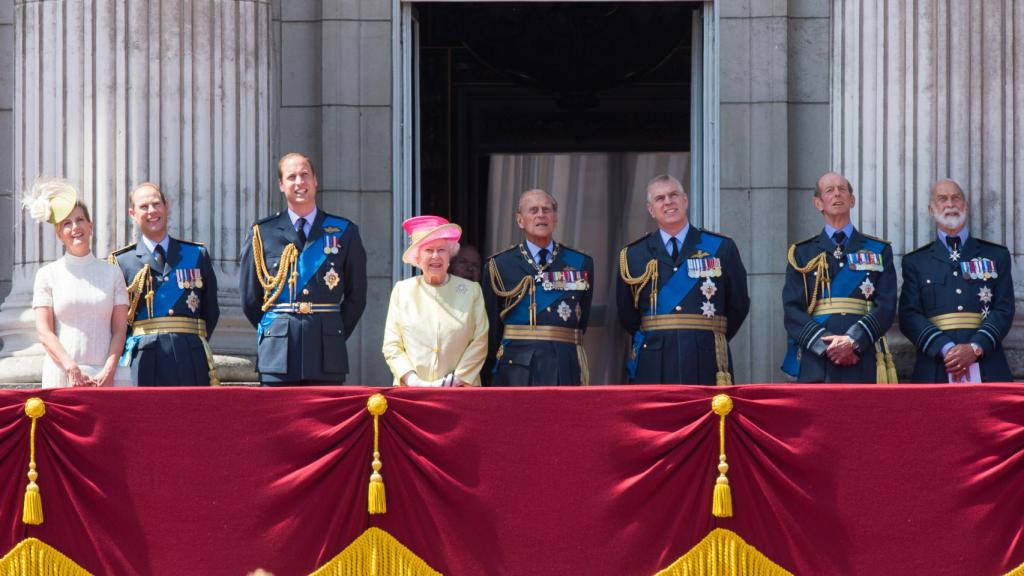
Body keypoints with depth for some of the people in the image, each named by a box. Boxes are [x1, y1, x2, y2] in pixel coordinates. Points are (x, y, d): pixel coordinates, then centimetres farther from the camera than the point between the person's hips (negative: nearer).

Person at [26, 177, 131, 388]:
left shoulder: (112, 273, 13)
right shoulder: (47, 274, 9)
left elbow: (119, 330, 8)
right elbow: (44, 331, 2)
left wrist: (108, 372, -7)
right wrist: (72, 369, -11)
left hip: (105, 376, 1)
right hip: (61, 376, -1)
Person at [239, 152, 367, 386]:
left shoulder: (344, 232, 8)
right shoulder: (263, 233, 6)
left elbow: (356, 296, 12)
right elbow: (250, 298, 11)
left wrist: (334, 335, 8)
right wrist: (275, 333, 8)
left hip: (327, 354, 1)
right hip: (278, 354, 0)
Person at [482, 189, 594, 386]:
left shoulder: (580, 264, 10)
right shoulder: (500, 265, 6)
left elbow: (583, 319, 13)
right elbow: (491, 327, 9)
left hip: (565, 371, 1)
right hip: (517, 370, -1)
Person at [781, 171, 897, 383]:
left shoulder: (879, 251, 14)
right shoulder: (802, 254, 14)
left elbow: (886, 307, 3)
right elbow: (792, 310, 5)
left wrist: (853, 341, -13)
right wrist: (825, 345, -11)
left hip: (864, 363, 0)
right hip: (816, 364, 0)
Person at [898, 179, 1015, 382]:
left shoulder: (996, 255, 14)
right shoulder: (915, 262, 13)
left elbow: (1004, 310, 5)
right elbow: (909, 315, 3)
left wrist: (975, 348, -12)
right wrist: (946, 349, -13)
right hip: (935, 371, 0)